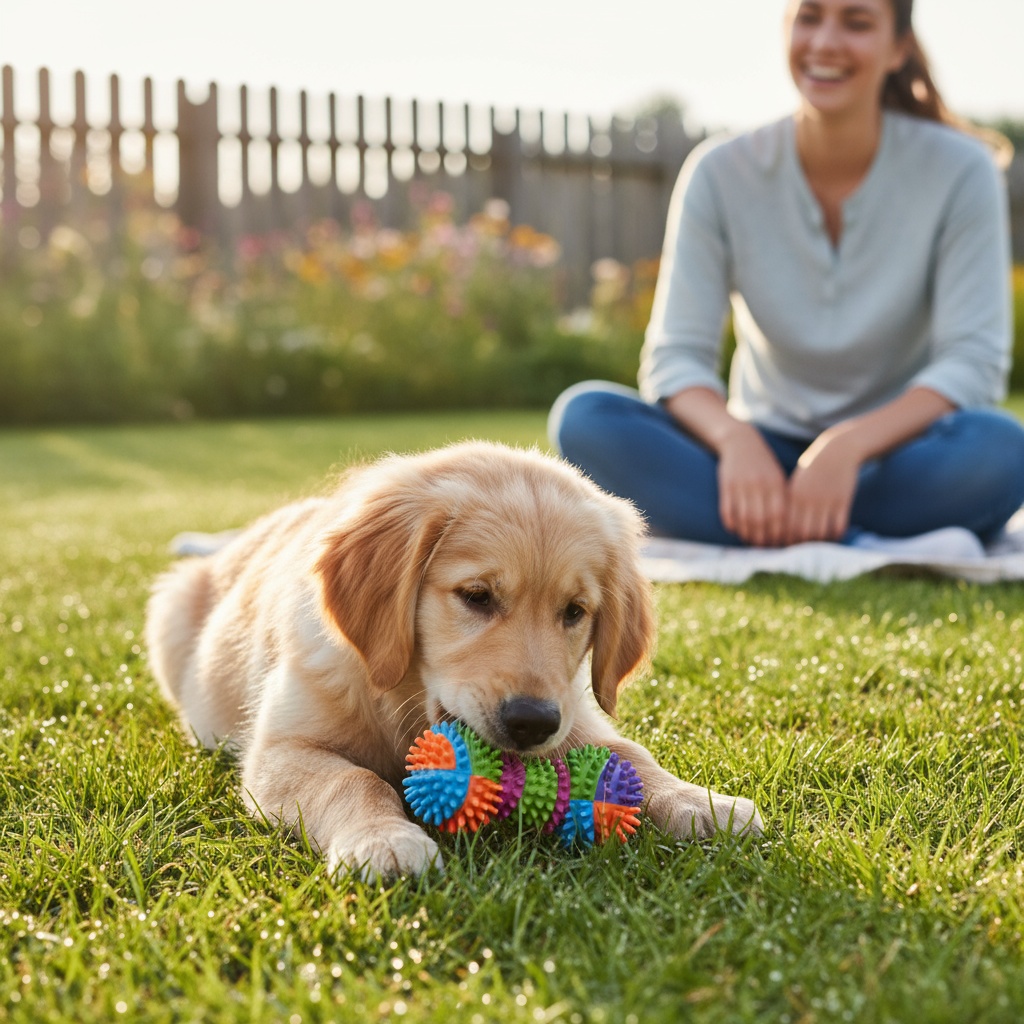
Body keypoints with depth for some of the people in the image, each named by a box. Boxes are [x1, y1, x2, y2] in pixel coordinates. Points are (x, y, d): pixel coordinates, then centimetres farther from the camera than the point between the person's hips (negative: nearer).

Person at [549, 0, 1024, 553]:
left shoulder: (960, 171, -7)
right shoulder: (721, 173, -4)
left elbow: (974, 361, -14)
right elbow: (674, 356, -9)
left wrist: (849, 444, -32)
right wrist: (735, 439, -32)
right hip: (764, 456, 2)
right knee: (582, 414, -25)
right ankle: (869, 551, -34)